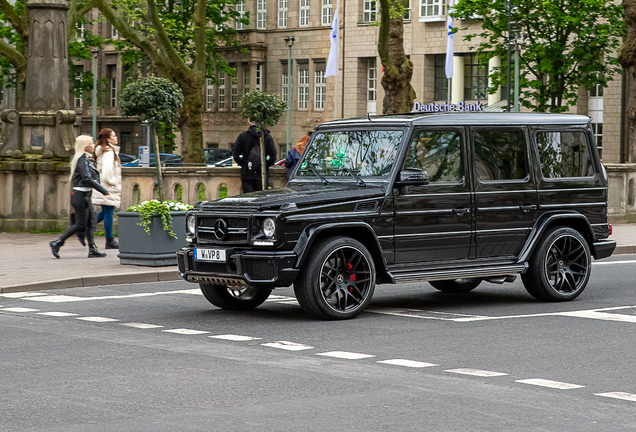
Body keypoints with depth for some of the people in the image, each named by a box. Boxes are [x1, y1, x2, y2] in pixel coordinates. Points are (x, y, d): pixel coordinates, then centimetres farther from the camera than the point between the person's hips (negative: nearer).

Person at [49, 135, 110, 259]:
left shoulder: (87, 159, 14)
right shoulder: (82, 160, -16)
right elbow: (87, 179, -23)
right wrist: (103, 190, -20)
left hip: (85, 196, 10)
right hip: (80, 195, -10)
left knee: (91, 222, 7)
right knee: (81, 225, -4)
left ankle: (92, 249, 7)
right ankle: (57, 243, 2)